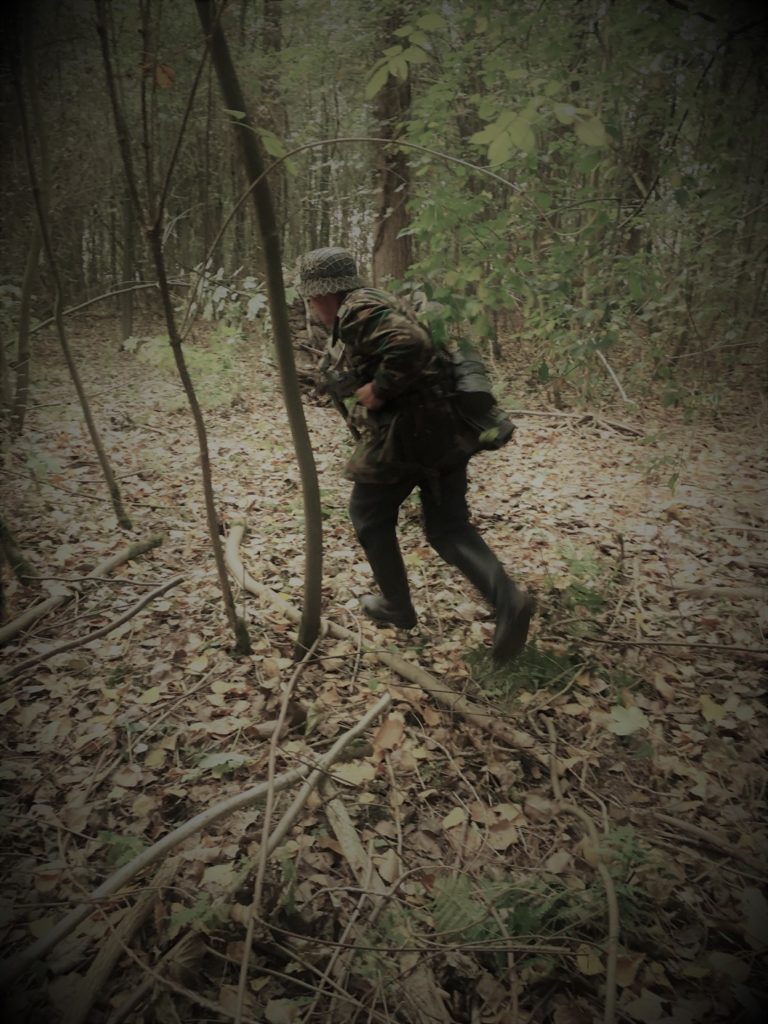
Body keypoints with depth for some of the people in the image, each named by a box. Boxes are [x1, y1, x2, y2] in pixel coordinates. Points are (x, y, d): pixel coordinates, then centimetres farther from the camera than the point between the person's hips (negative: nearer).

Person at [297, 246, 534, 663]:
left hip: (403, 432, -9)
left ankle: (396, 606, 26)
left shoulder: (356, 310, -12)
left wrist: (378, 391, -17)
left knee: (368, 515, 14)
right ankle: (507, 599, -7)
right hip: (444, 430, 9)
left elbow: (410, 344, -29)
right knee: (447, 528, 11)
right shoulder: (375, 303, 20)